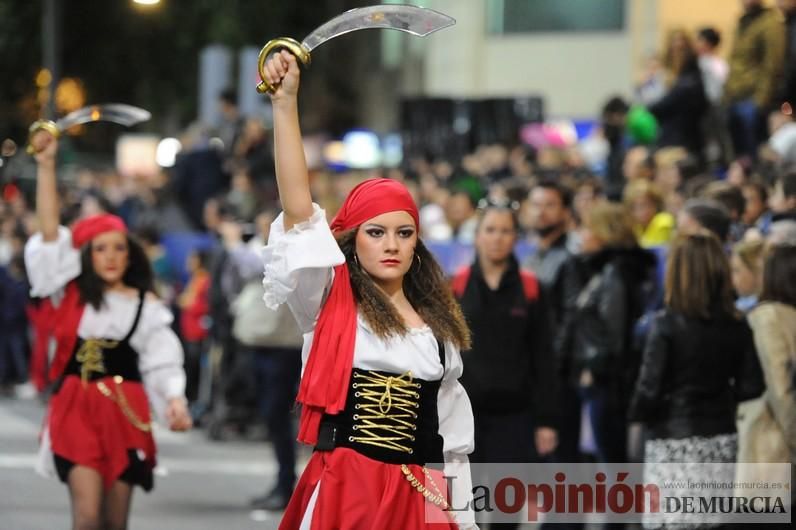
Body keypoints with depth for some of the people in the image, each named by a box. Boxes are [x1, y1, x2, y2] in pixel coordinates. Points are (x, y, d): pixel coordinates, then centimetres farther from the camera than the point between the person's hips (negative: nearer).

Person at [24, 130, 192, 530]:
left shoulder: (146, 306, 5)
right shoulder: (71, 294, 3)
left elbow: (163, 360, 0)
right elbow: (49, 232, -5)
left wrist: (174, 401, -19)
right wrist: (47, 165, -12)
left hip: (125, 412, 1)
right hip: (76, 408, -1)